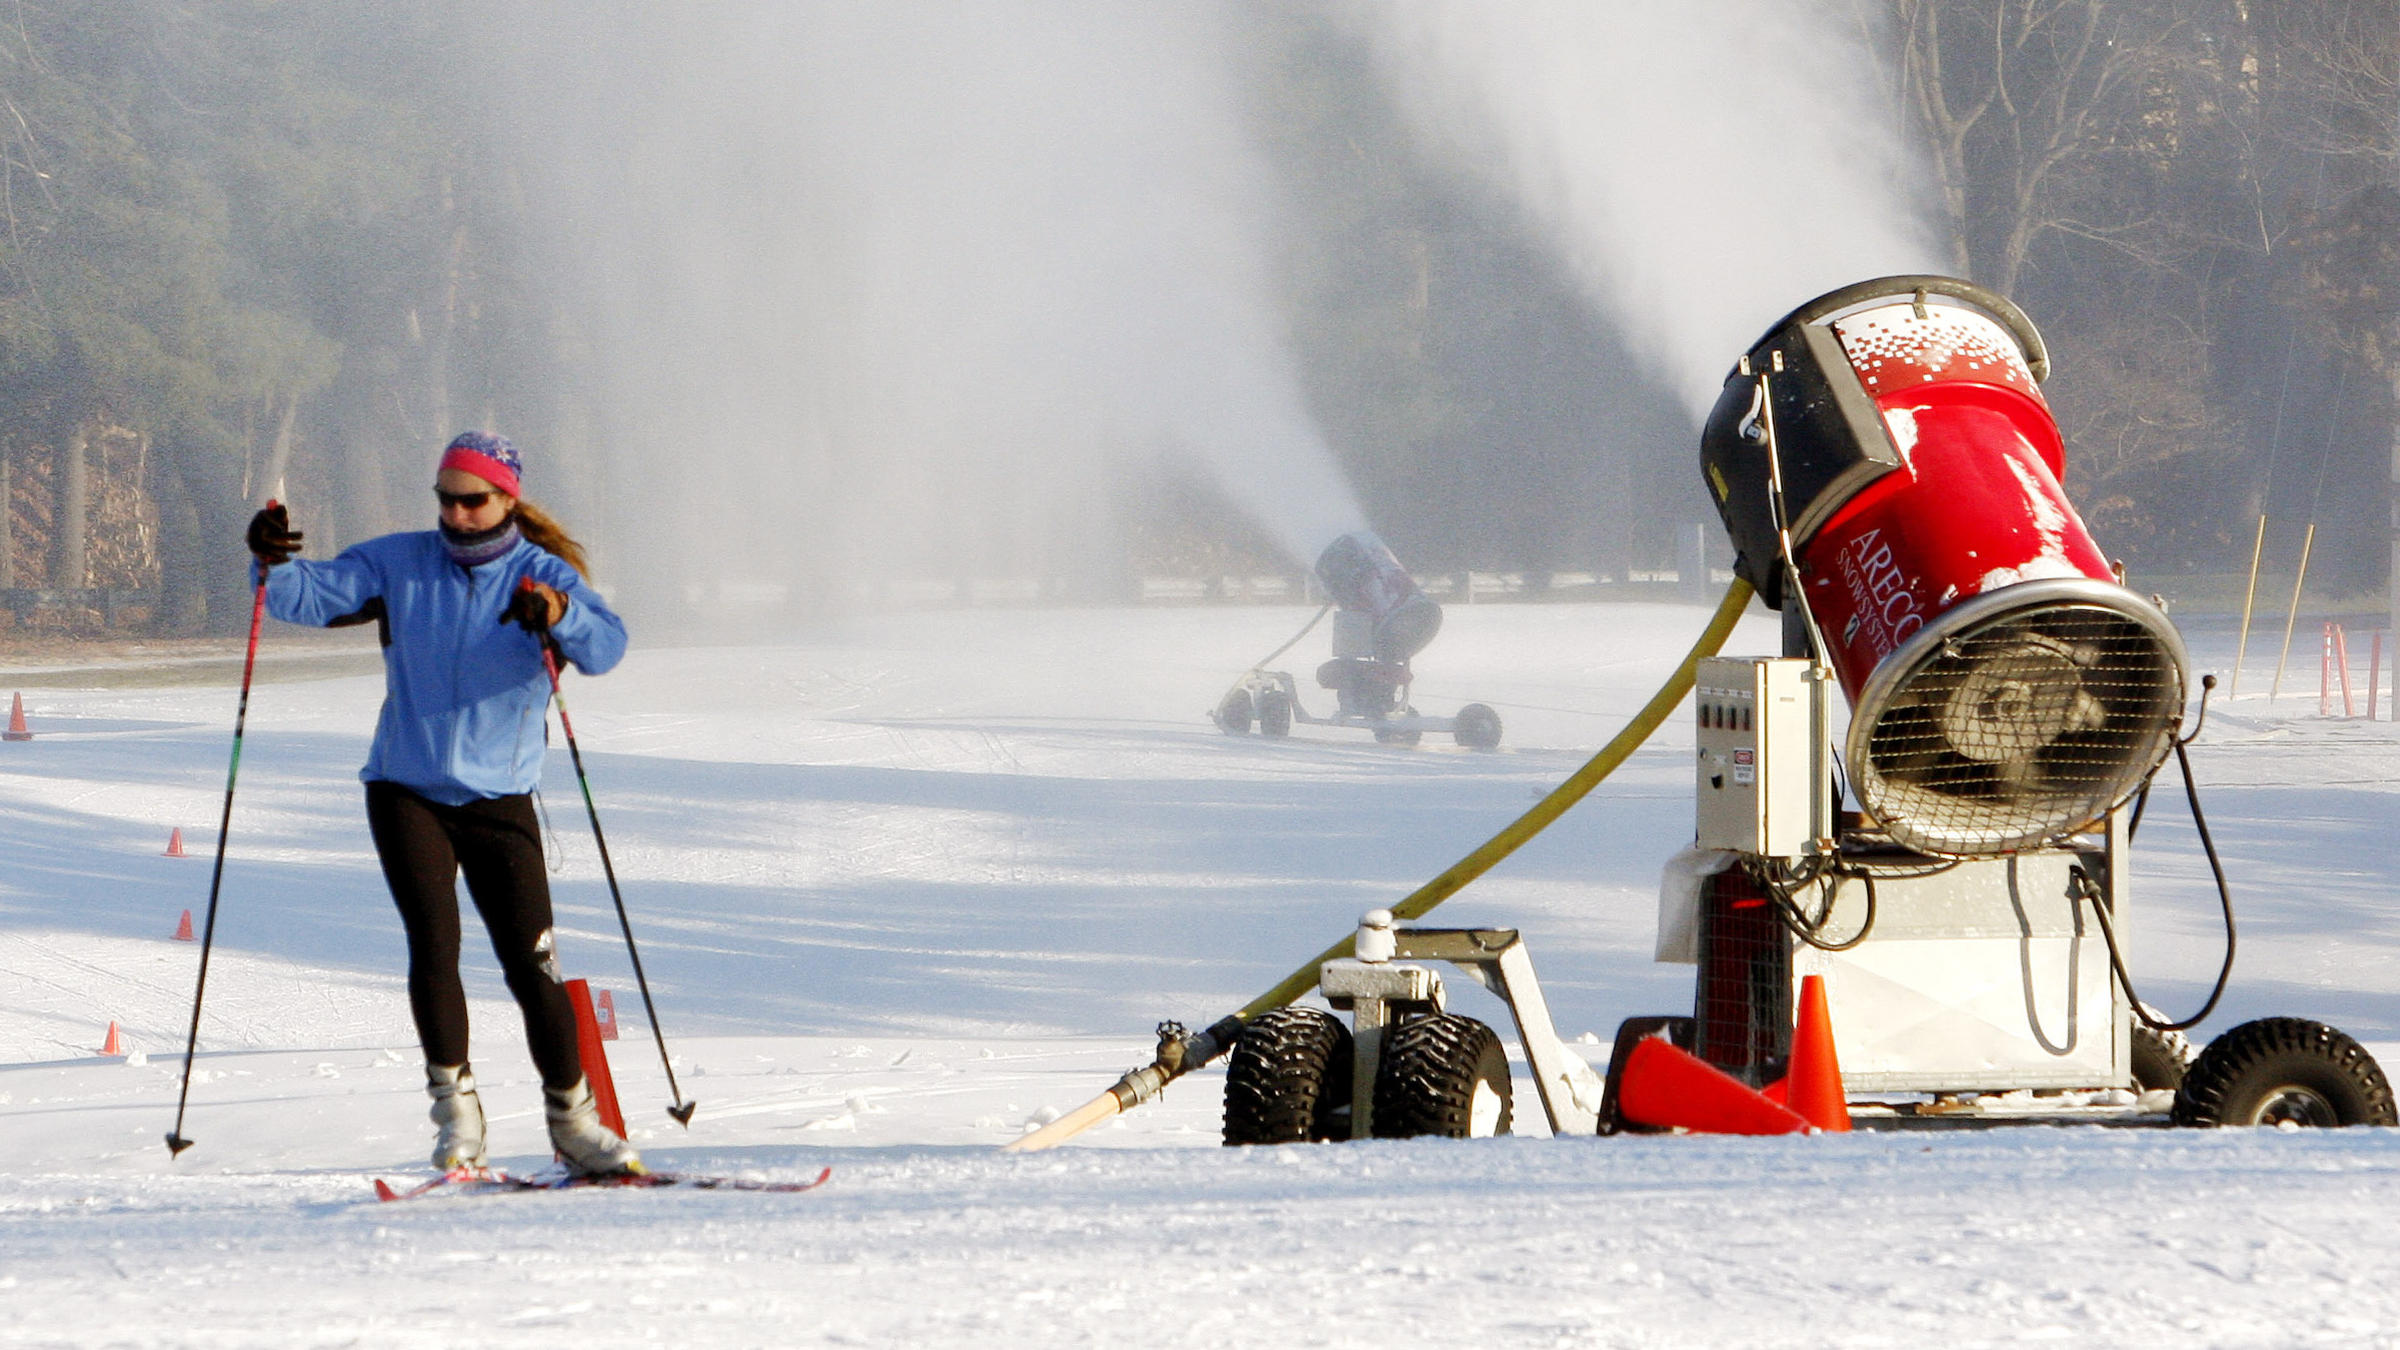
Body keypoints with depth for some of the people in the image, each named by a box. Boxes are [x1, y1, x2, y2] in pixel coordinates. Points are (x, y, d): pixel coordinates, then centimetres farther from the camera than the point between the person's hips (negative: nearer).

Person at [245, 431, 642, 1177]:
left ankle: (573, 1118, 12)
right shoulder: (400, 563, 3)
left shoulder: (545, 575, -2)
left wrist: (558, 613, -39)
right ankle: (455, 1110, -4)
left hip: (499, 800, -1)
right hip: (406, 792, 1)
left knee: (532, 964, -2)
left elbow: (605, 646, -19)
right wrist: (275, 564, -24)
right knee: (433, 943, -14)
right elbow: (315, 595, -2)